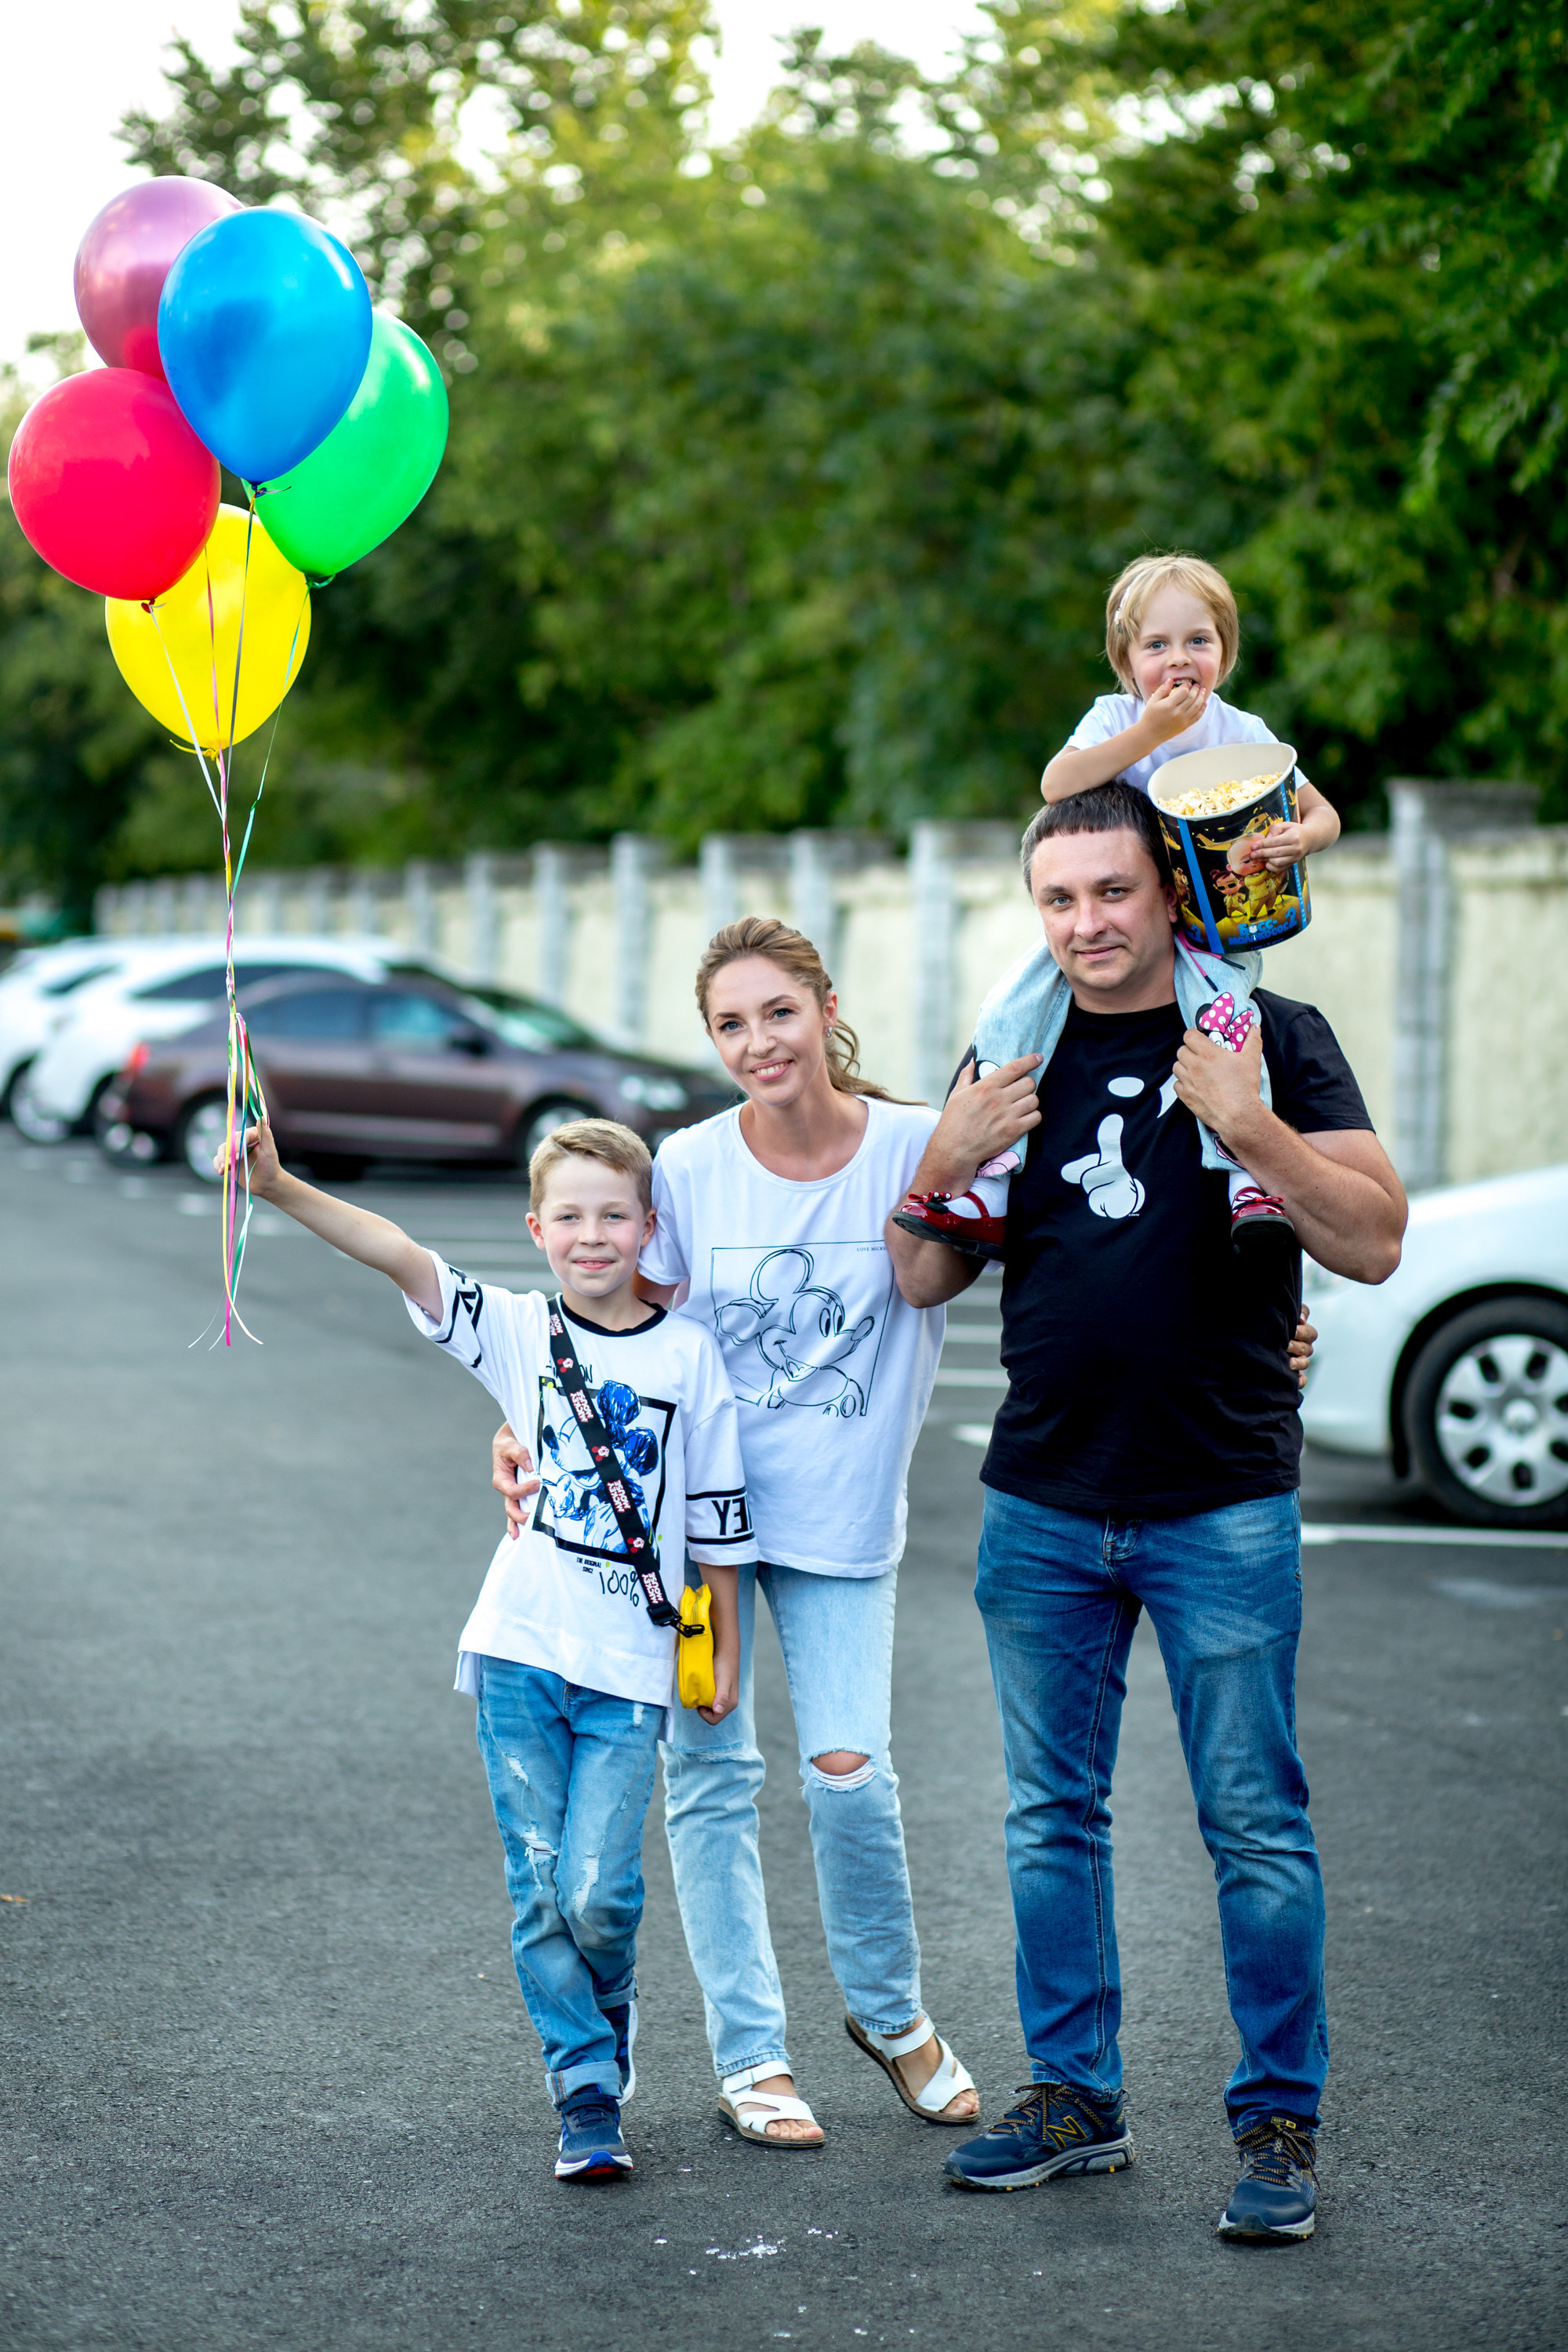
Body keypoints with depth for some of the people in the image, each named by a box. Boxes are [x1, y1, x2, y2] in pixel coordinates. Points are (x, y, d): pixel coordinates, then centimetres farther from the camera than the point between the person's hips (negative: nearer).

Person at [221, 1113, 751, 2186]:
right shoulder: (517, 1330, 2)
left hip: (629, 1666, -1)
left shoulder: (690, 1353, 2)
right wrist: (281, 1187, -25)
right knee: (541, 1890, 2)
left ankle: (609, 2013, 25)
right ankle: (589, 2097, 14)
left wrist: (727, 1652, 10)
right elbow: (398, 1254, -12)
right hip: (520, 1653, 1)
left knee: (597, 1894, -8)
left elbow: (718, 1518, 7)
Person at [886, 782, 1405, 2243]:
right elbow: (923, 1282, 11)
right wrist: (949, 1161, -8)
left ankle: (1279, 2123, 9)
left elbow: (1375, 1244, -8)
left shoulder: (1272, 1039, -1)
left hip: (1222, 1508, -4)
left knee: (1255, 1824, -1)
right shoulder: (1015, 1061, 9)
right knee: (1051, 1819, 10)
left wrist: (1251, 1129, -21)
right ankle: (1074, 2097, 22)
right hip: (1043, 1508, 4)